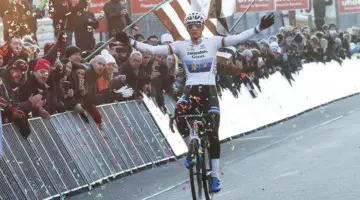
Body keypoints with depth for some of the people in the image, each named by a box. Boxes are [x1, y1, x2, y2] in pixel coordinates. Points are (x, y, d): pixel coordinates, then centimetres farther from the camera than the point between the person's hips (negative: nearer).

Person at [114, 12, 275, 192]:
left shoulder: (213, 42, 1)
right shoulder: (180, 46, 3)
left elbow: (238, 38, -8)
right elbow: (154, 49, -5)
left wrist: (259, 28, -21)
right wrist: (130, 42, -17)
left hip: (209, 92, 0)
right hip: (190, 91, 0)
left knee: (213, 134, -4)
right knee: (179, 114, -31)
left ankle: (215, 176, 7)